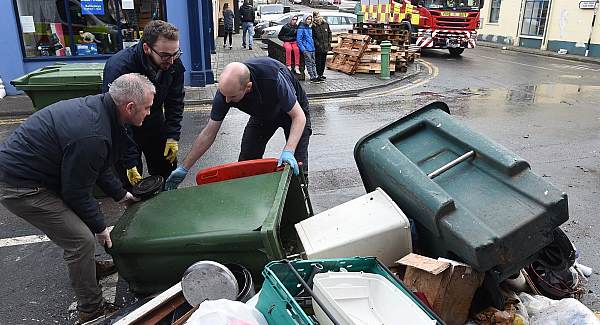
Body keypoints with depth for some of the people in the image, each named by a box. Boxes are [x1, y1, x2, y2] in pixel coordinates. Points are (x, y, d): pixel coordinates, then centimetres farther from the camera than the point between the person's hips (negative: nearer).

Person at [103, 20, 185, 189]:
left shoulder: (174, 64, -17)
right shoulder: (118, 67, -31)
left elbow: (175, 102, -3)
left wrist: (173, 136, -11)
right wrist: (129, 162, -28)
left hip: (156, 127, 4)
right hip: (124, 129, -4)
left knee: (168, 177, 11)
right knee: (130, 183, -1)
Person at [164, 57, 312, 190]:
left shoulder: (273, 77, -43)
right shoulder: (225, 88, -28)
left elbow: (299, 116, -33)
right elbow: (209, 133, -18)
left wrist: (288, 151, -48)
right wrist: (184, 168, -16)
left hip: (293, 109, -3)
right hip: (262, 114, 4)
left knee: (297, 167, -12)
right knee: (246, 163, -6)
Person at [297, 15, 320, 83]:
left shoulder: (310, 27, 16)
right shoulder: (301, 28, -7)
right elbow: (298, 39, -12)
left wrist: (313, 47, 15)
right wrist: (303, 49, -18)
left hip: (312, 49, 7)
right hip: (306, 49, -7)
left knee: (313, 63, 9)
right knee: (309, 63, -5)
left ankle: (316, 76, 11)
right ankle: (312, 77, -4)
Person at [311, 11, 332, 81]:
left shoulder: (326, 24, 4)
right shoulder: (313, 26, -9)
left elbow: (329, 33, 12)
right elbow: (313, 37, -9)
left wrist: (329, 42, 5)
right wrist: (317, 44, -16)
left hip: (325, 46, 5)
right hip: (318, 47, -5)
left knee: (323, 61, 13)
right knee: (318, 61, -2)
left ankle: (321, 74, 24)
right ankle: (319, 75, 5)